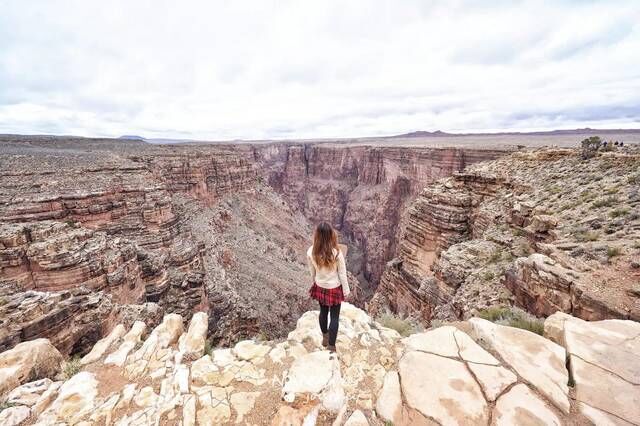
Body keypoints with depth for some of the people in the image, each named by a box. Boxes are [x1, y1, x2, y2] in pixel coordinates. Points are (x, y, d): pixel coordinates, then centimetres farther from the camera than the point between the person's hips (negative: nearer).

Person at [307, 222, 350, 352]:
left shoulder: (311, 252, -19)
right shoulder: (337, 253, -28)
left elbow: (312, 272, -3)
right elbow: (342, 274, -15)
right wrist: (346, 290, 0)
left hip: (320, 287, 4)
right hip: (334, 289, -3)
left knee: (323, 312, 26)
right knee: (334, 317, 15)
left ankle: (325, 337, 49)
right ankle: (331, 346, 28)